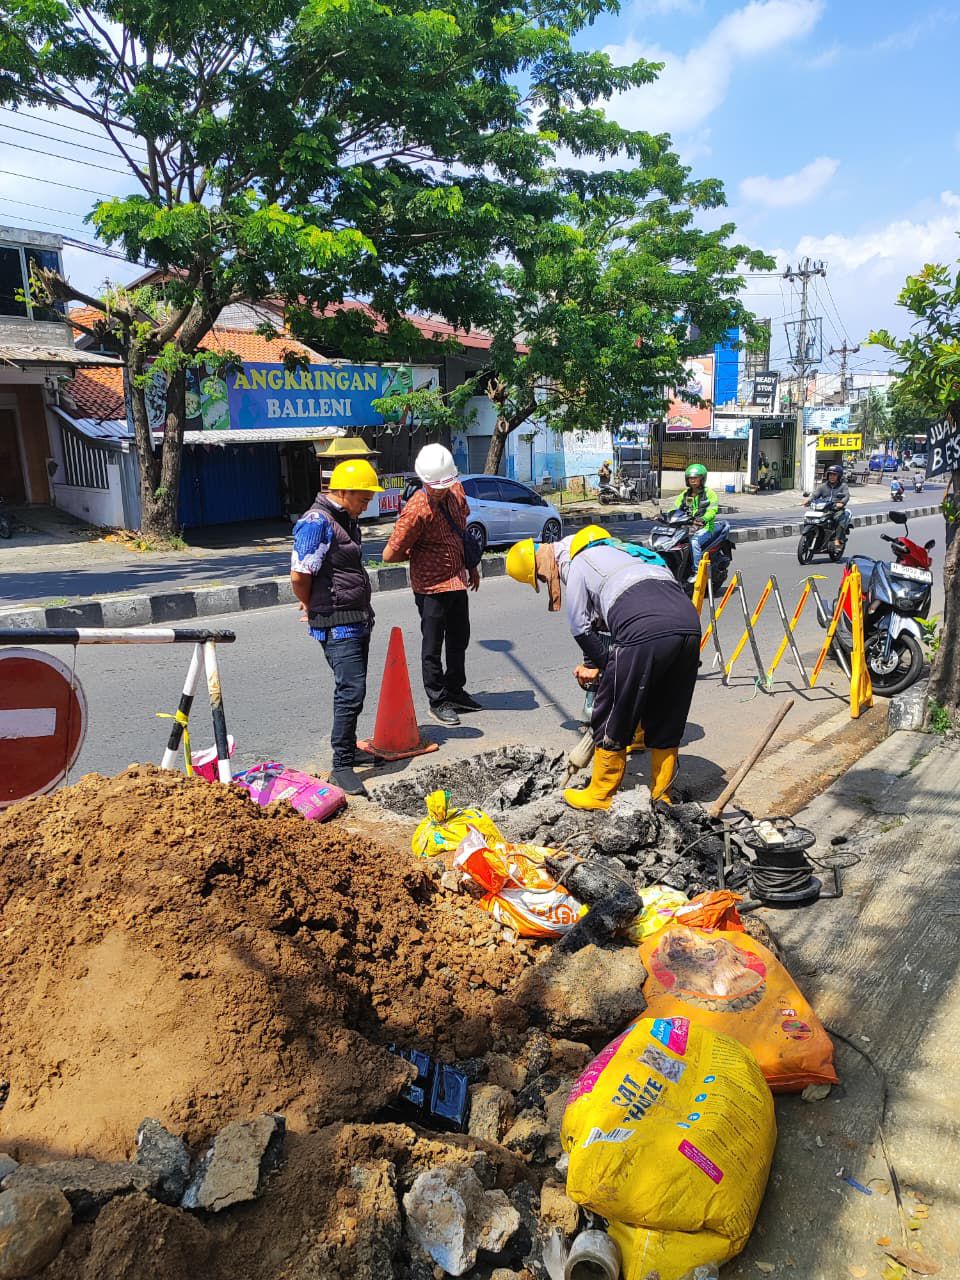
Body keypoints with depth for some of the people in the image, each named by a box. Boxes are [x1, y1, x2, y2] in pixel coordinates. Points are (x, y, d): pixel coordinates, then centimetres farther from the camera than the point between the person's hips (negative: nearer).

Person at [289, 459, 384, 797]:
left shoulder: (347, 520, 15)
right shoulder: (317, 522, -16)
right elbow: (299, 576, -21)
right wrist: (312, 606, -3)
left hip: (357, 621, 9)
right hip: (336, 625, -9)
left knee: (352, 689, 16)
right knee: (351, 691, -12)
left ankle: (349, 749, 29)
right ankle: (341, 767, -5)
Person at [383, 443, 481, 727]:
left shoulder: (456, 492, -2)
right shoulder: (417, 510, -24)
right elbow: (390, 555, -20)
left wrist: (472, 566, 18)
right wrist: (418, 555, -4)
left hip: (457, 581, 8)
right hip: (431, 586, -8)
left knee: (459, 640, 19)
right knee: (433, 647, 5)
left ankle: (455, 692, 35)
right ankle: (438, 701, 18)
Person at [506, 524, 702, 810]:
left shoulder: (575, 562, 12)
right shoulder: (610, 547, 36)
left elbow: (581, 628, 9)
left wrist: (597, 663, 24)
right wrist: (597, 664, 29)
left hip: (646, 632, -8)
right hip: (690, 623, 8)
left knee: (613, 716, 9)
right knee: (667, 720, 20)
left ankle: (600, 795, 22)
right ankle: (661, 794, 32)